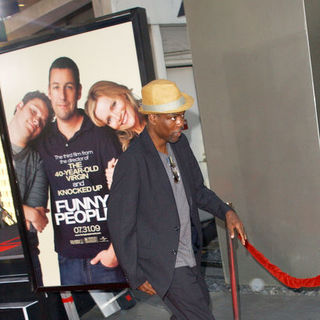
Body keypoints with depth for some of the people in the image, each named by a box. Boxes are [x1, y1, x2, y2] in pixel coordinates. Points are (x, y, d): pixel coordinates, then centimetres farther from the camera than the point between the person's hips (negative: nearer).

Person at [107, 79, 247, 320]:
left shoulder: (180, 143, -1)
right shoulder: (132, 162, -25)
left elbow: (198, 190, 14)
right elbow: (120, 225, -19)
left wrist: (226, 211, -3)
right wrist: (136, 276, -14)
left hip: (190, 253, 8)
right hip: (165, 266, -8)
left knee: (201, 301, 25)